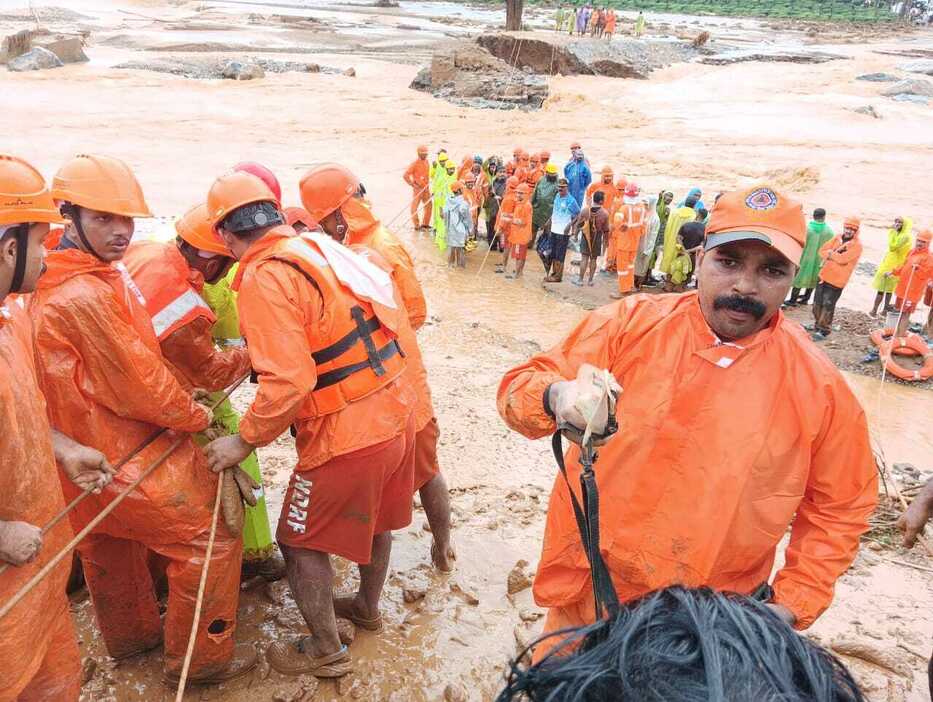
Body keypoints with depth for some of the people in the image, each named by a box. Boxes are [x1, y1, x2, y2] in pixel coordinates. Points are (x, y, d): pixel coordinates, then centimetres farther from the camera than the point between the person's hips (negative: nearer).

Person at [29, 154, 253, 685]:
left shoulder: (59, 280, 4)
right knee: (211, 537, 2)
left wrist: (180, 402, 4)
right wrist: (197, 417, -7)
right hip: (126, 455, -10)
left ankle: (132, 633, 48)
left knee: (111, 541, 26)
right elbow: (138, 385, -23)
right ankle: (201, 659, 17)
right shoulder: (85, 295, -29)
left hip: (88, 452, 11)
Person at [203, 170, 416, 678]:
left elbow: (289, 382, -25)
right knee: (373, 519, 28)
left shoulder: (264, 276, -18)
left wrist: (243, 442, -11)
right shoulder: (318, 246, 6)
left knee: (301, 541, 15)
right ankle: (368, 607, 52)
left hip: (347, 436, -8)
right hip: (395, 412, 8)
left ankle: (326, 651, 32)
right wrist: (254, 354, 26)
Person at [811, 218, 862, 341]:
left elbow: (843, 258, -22)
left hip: (837, 280, -6)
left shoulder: (857, 245, -10)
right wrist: (835, 255, -13)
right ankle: (817, 324, 31)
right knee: (817, 302, 14)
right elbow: (822, 251, 3)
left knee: (828, 305, -5)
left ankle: (824, 330, 5)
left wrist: (830, 253, -9)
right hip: (824, 275, 6)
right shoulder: (837, 238, 9)